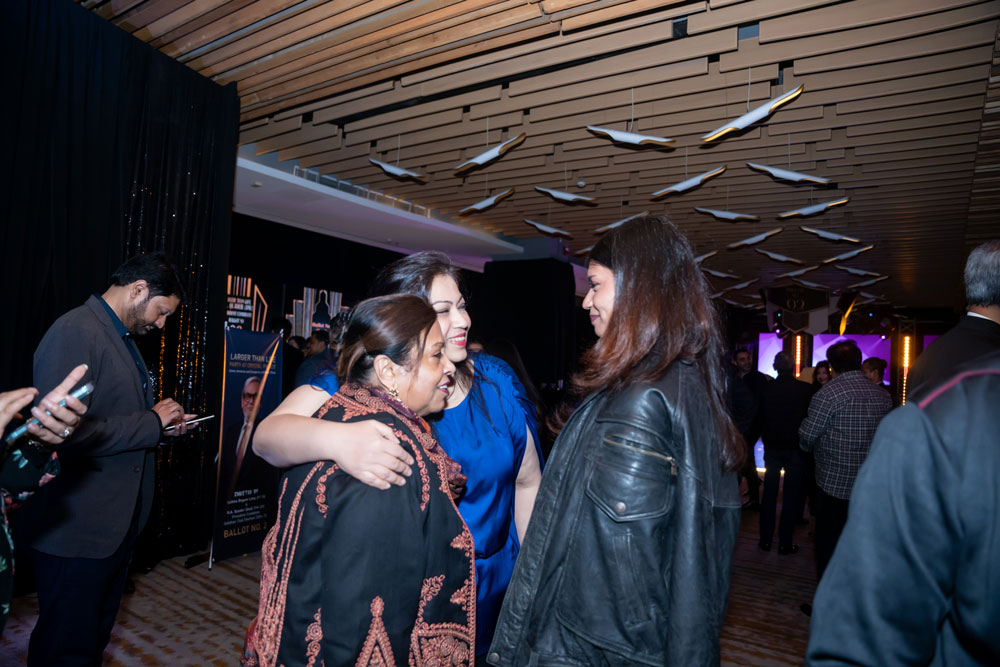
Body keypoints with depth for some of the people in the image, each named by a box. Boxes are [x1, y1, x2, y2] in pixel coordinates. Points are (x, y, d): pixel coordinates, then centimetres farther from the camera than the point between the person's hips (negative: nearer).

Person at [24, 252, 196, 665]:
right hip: (77, 529, -9)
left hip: (117, 522, 9)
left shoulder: (124, 338, 13)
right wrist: (151, 422, -20)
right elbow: (64, 432, -28)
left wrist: (164, 423, 6)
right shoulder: (75, 332, -19)